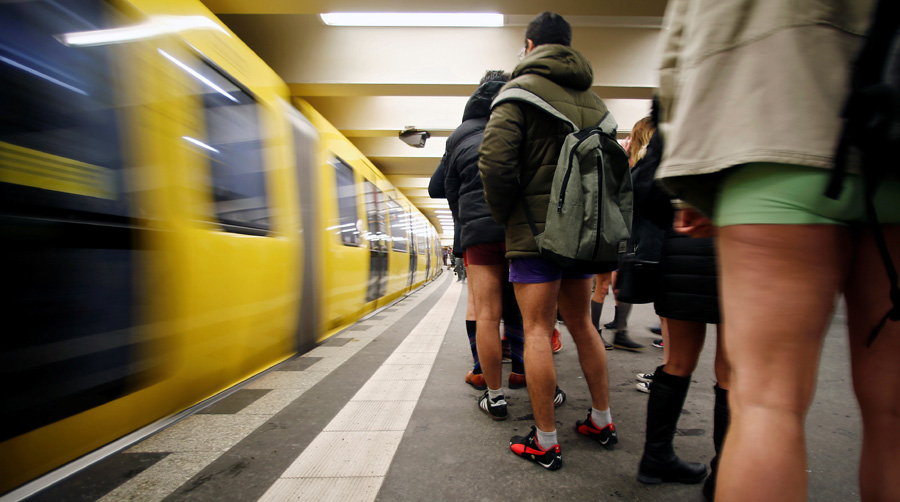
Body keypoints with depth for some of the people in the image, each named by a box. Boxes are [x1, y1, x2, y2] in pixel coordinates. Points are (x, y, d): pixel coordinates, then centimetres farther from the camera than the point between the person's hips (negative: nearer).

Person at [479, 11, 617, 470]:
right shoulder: (594, 99, 16)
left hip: (536, 228, -6)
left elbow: (494, 161, -17)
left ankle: (545, 442, 6)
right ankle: (601, 420, 27)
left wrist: (504, 216, -4)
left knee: (537, 329, -2)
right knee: (581, 322, 16)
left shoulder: (521, 89, -4)